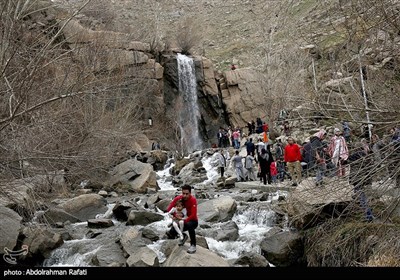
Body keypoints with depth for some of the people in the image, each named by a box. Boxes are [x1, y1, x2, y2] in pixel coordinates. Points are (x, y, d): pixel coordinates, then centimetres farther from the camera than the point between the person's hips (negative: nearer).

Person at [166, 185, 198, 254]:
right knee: (170, 234, -10)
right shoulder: (179, 198, -11)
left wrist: (184, 221, -37)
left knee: (189, 225, -41)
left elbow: (193, 215, -29)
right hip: (181, 220, 5)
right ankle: (183, 236, 24)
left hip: (193, 221, -5)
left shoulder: (193, 200, -23)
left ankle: (193, 245, -22)